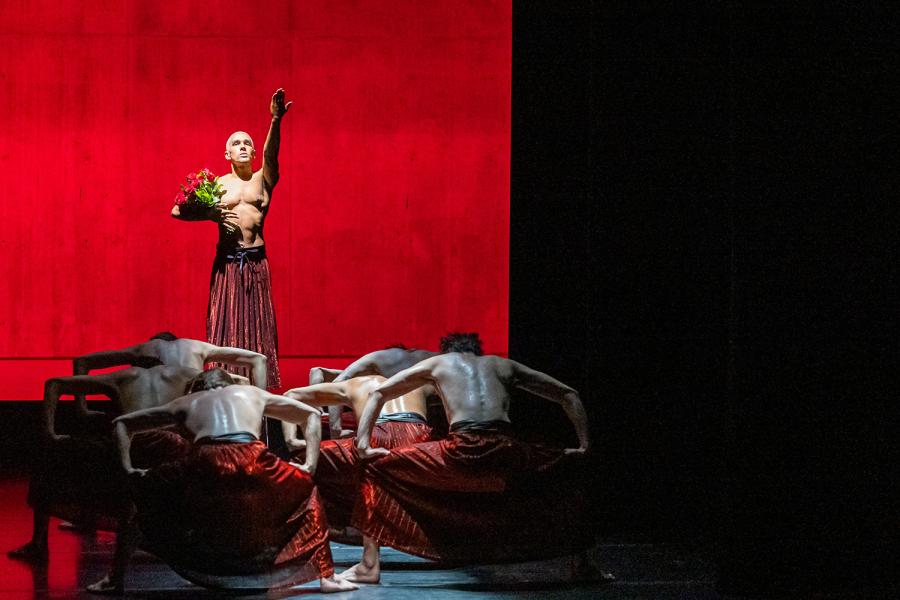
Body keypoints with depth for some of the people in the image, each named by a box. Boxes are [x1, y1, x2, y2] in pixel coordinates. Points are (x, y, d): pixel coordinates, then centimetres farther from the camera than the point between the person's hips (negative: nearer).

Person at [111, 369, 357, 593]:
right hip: (250, 460, 0)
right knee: (304, 491, 28)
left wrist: (128, 468, 30)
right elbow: (312, 414, 41)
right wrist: (309, 466, 32)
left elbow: (122, 423, 39)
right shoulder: (252, 393, 38)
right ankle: (325, 577, 20)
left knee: (147, 491, 30)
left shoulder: (186, 403, 37)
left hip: (204, 463, 0)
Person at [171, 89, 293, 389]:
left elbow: (270, 154, -13)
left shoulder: (264, 180, 8)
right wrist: (210, 214, -8)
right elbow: (177, 210, 6)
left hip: (256, 262, 0)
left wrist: (275, 121, -29)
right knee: (226, 326, 0)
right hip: (227, 262, 0)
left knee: (258, 327, 1)